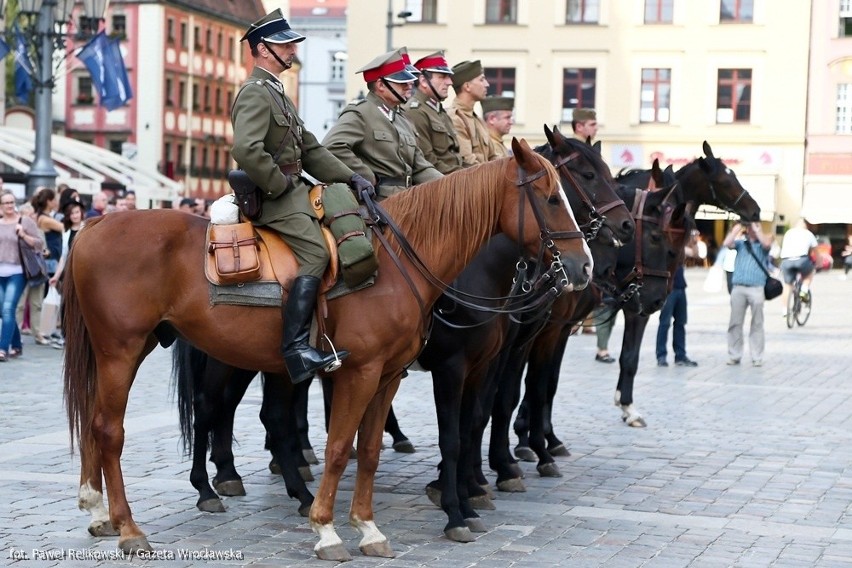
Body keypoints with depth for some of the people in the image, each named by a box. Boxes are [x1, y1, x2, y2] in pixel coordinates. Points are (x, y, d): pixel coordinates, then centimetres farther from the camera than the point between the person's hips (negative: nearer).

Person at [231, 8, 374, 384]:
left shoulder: (275, 93, 21)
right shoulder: (255, 93, -12)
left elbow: (311, 151, 20)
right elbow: (245, 150, -28)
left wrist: (351, 178, 11)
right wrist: (280, 185, -19)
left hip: (293, 191, 11)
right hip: (274, 197, -11)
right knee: (315, 253, -26)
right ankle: (296, 348, -32)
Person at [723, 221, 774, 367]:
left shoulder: (762, 244, 10)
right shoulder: (740, 243, 16)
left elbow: (766, 243, -13)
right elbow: (727, 243, -1)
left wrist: (756, 228, -5)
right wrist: (737, 228, 3)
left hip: (756, 289, -2)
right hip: (738, 288, 2)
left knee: (757, 324, 0)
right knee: (735, 323, 2)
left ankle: (757, 357, 2)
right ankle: (734, 356, 7)